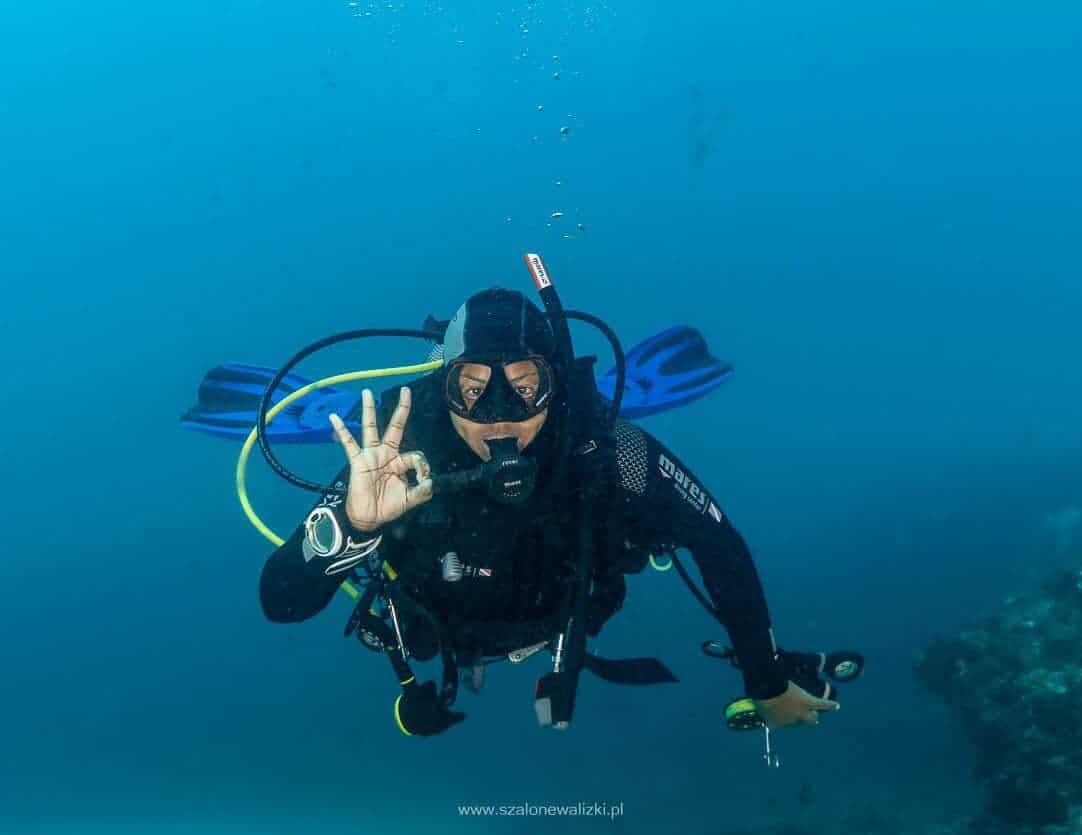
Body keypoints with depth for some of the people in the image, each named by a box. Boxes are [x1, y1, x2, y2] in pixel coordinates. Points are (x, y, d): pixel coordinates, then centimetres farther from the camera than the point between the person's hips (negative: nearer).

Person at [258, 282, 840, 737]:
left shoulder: (608, 453, -38)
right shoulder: (397, 464, -40)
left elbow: (719, 547, -25)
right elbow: (279, 603, -42)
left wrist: (770, 687, -18)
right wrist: (352, 524, -62)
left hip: (557, 625, 1)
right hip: (438, 639, 0)